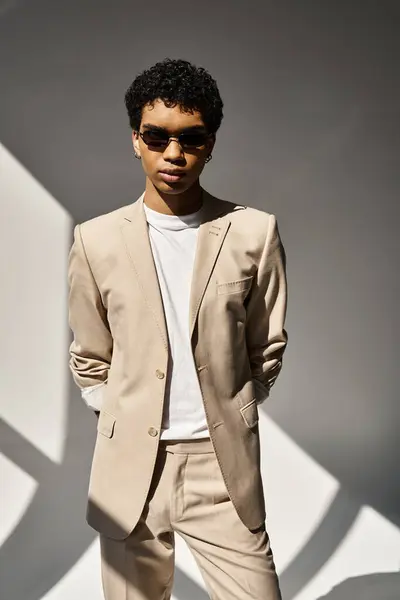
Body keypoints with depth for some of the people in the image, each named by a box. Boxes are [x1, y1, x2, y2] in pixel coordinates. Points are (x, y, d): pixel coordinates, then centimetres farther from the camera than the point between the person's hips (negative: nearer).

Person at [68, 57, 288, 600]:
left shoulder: (254, 233, -2)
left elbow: (267, 349, 7)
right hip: (129, 471, 1)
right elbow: (90, 362, 9)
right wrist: (126, 421, 11)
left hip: (225, 470, 0)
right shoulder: (96, 240, 0)